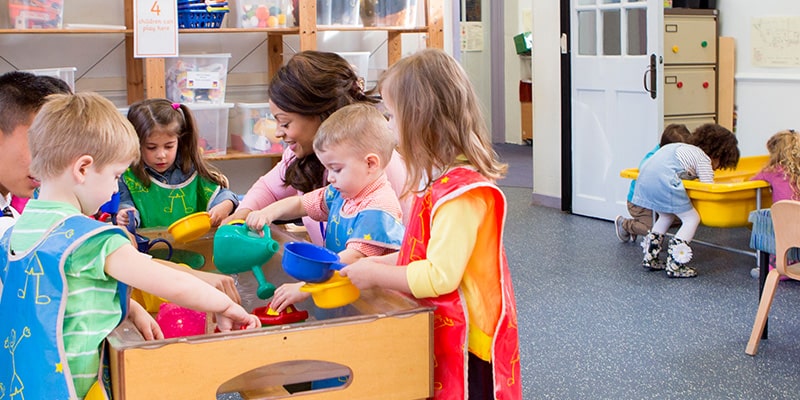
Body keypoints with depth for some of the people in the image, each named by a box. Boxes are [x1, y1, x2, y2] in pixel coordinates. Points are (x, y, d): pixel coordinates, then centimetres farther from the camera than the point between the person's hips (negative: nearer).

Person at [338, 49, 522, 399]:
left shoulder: (460, 192, -22)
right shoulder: (442, 180, 9)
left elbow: (440, 275, -25)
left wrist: (375, 274, -14)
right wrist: (378, 262, 8)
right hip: (438, 332, 9)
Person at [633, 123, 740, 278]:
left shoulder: (687, 148, 32)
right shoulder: (704, 159, 7)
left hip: (644, 178, 9)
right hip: (663, 181, -9)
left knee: (666, 216, 27)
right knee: (692, 219, 2)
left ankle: (649, 258, 26)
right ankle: (674, 266, -2)